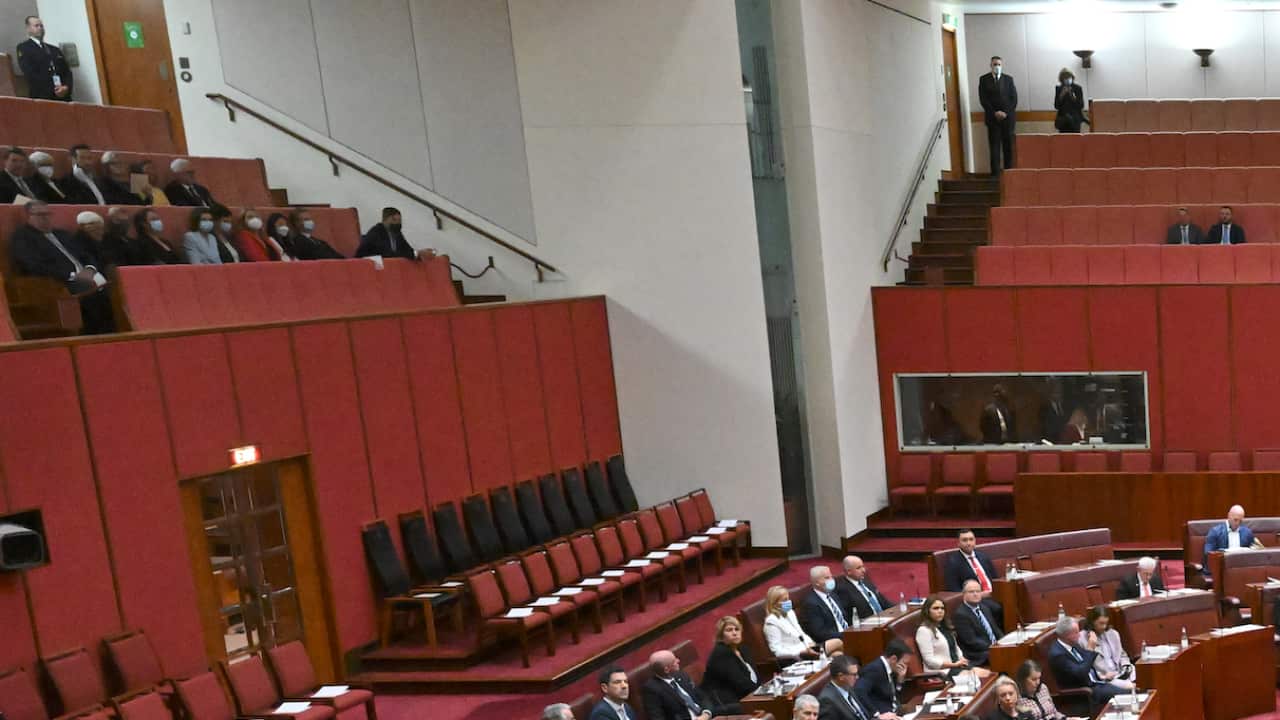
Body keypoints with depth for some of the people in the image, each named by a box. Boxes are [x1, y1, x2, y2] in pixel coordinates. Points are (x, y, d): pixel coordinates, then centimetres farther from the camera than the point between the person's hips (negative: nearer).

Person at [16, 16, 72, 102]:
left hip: (63, 97, 5)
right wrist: (53, 89, -14)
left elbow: (67, 72, 16)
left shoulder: (55, 50, 25)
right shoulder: (23, 48, 8)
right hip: (41, 98, -5)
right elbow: (30, 74, -6)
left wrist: (66, 87, -6)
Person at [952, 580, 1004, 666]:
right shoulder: (960, 614, -11)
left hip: (996, 648, 9)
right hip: (978, 656, -9)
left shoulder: (984, 607, 16)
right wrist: (991, 647, -21)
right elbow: (971, 641, -16)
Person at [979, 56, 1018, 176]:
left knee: (1008, 145, 2)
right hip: (992, 118, -2)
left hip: (1008, 117, 2)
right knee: (994, 146, -4)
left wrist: (1006, 113, -9)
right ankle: (995, 174, -4)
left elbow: (1014, 98, 4)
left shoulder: (1008, 79, 9)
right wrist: (994, 112, -12)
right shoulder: (984, 79, 4)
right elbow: (983, 99, -3)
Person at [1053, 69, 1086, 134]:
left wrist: (1072, 95, -15)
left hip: (1075, 119, -1)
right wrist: (1062, 95, -12)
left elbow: (1081, 105, -4)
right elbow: (1056, 106, 1)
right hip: (1063, 120, 1)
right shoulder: (1059, 89, 6)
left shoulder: (1078, 88, 1)